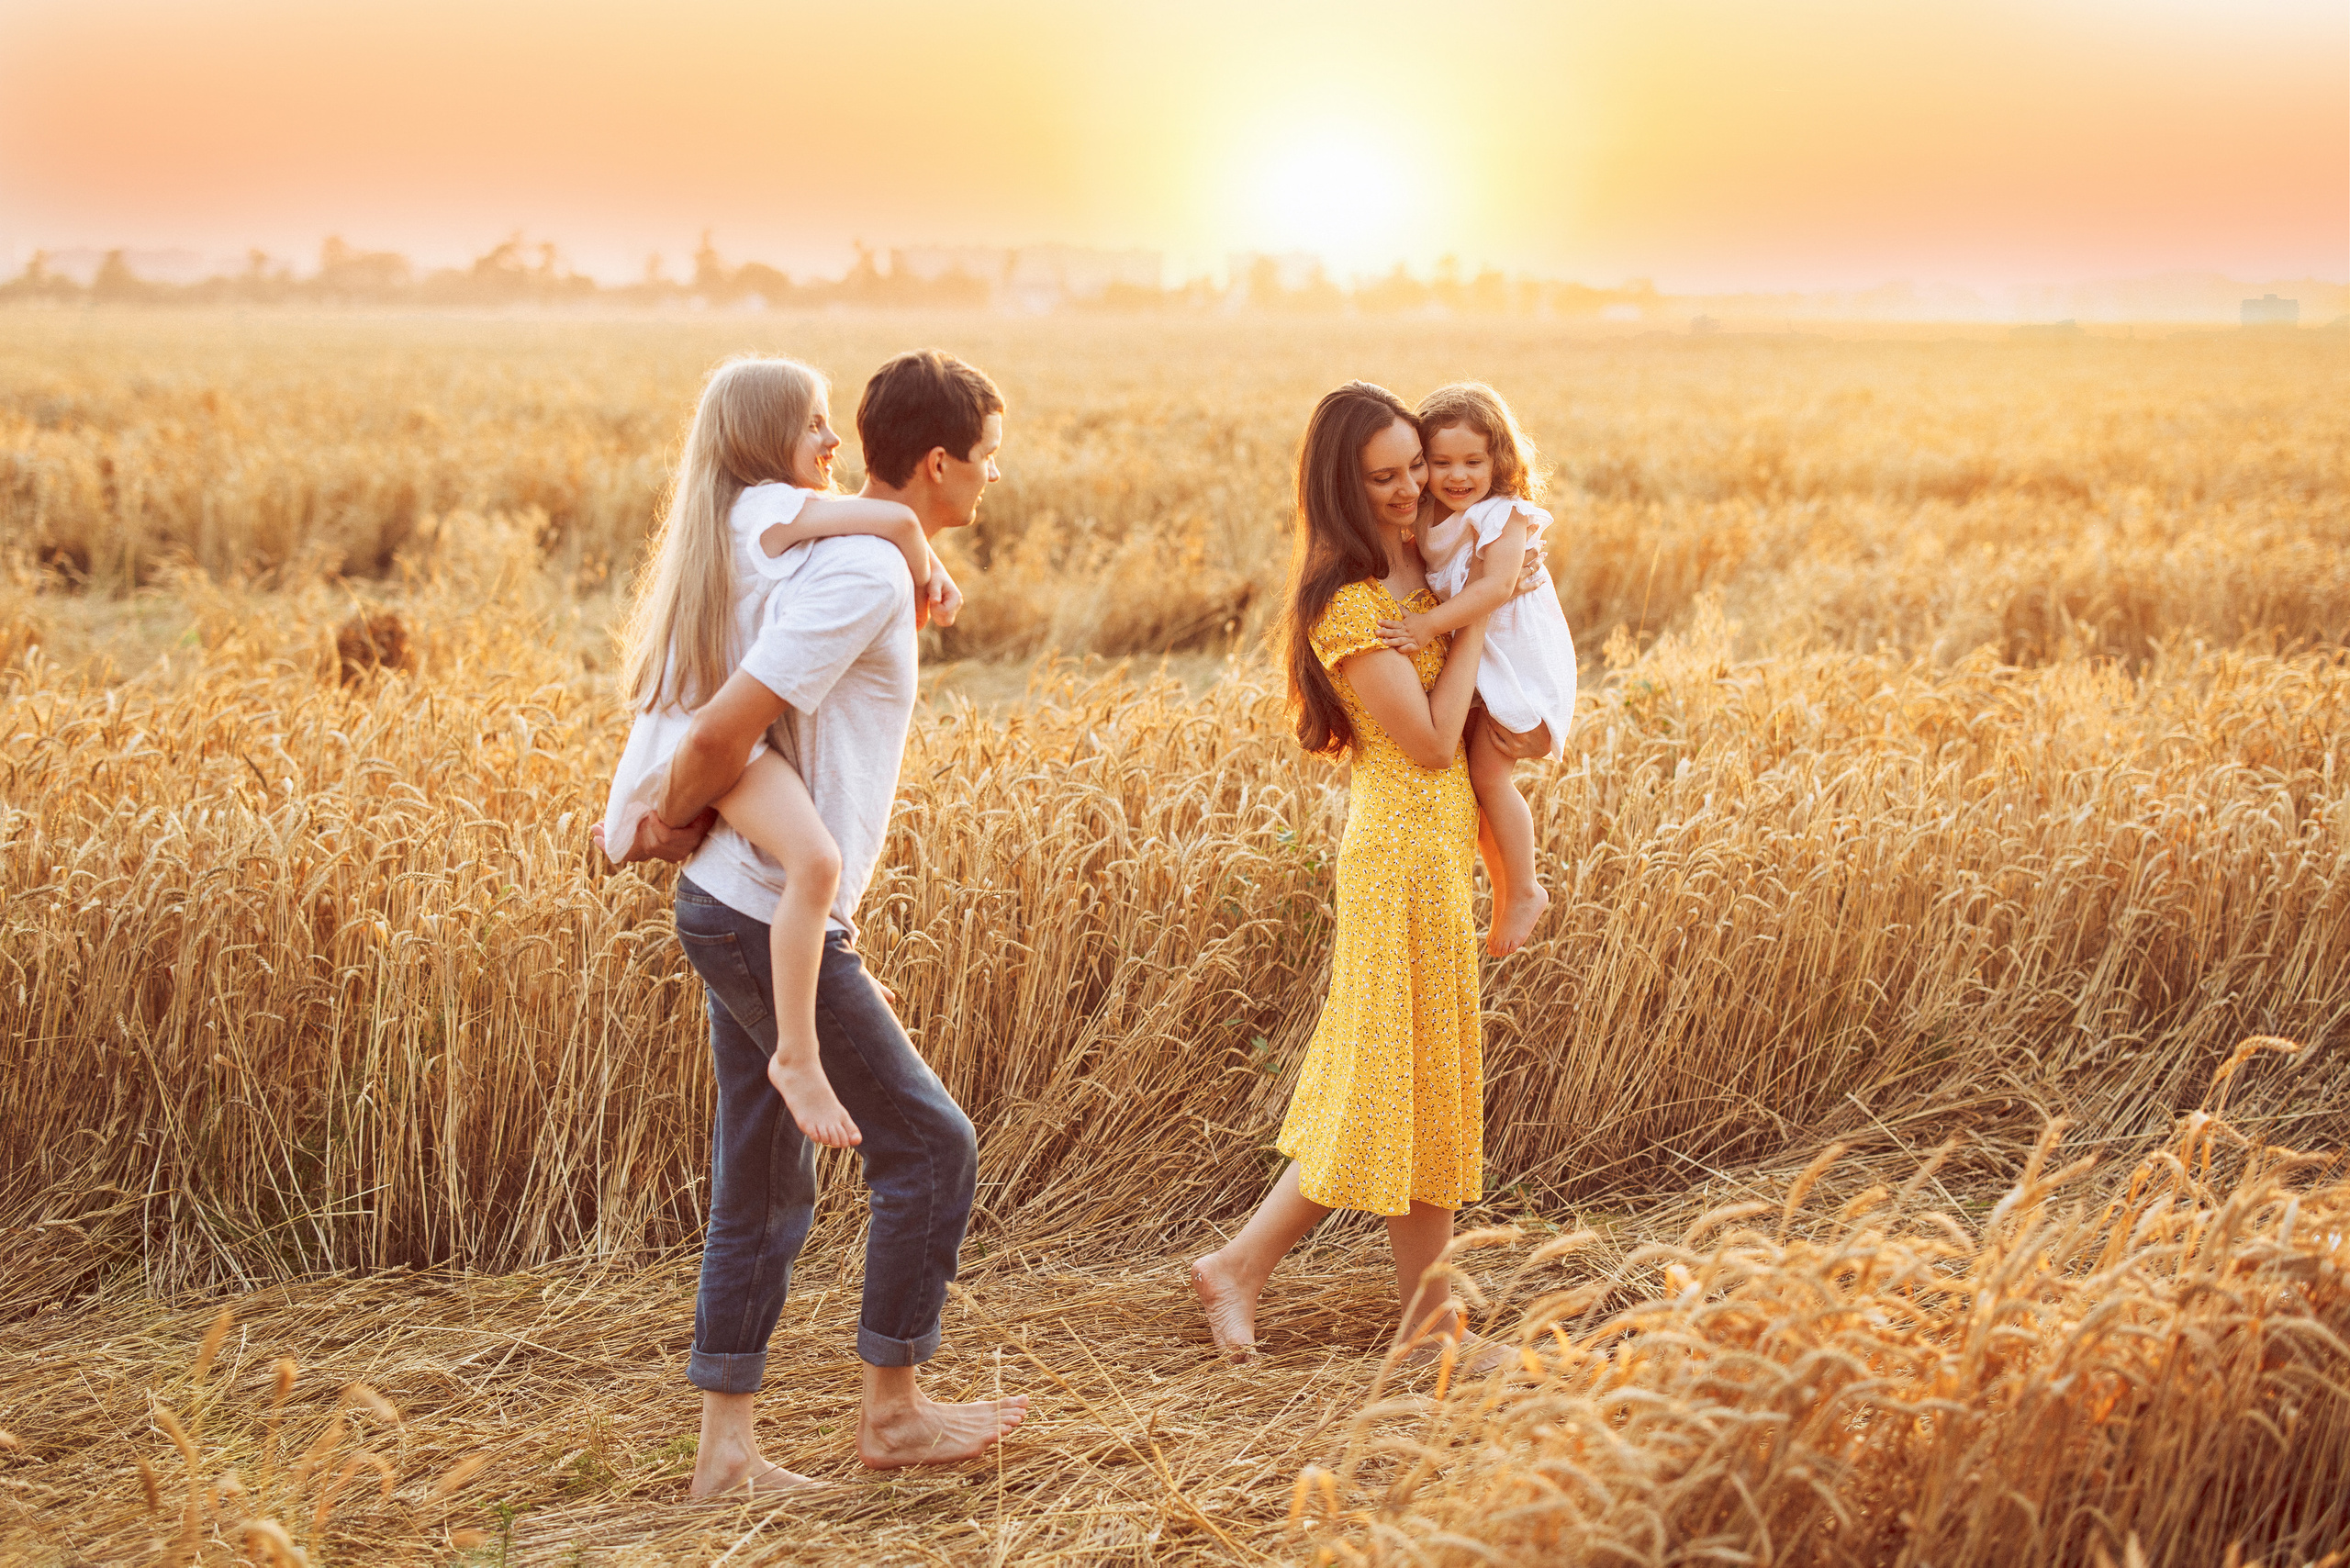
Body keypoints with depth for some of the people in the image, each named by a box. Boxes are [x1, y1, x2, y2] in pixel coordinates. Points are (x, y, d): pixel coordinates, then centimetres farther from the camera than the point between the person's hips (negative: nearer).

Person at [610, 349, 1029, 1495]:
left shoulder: (852, 561, 15)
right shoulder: (867, 576, -18)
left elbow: (719, 730, 22)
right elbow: (724, 732, -24)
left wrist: (658, 814, 9)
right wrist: (677, 820, -6)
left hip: (744, 915, 10)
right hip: (775, 920, -10)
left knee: (767, 1186, 13)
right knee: (926, 1143, 2)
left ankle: (724, 1449, 19)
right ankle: (891, 1410, 15)